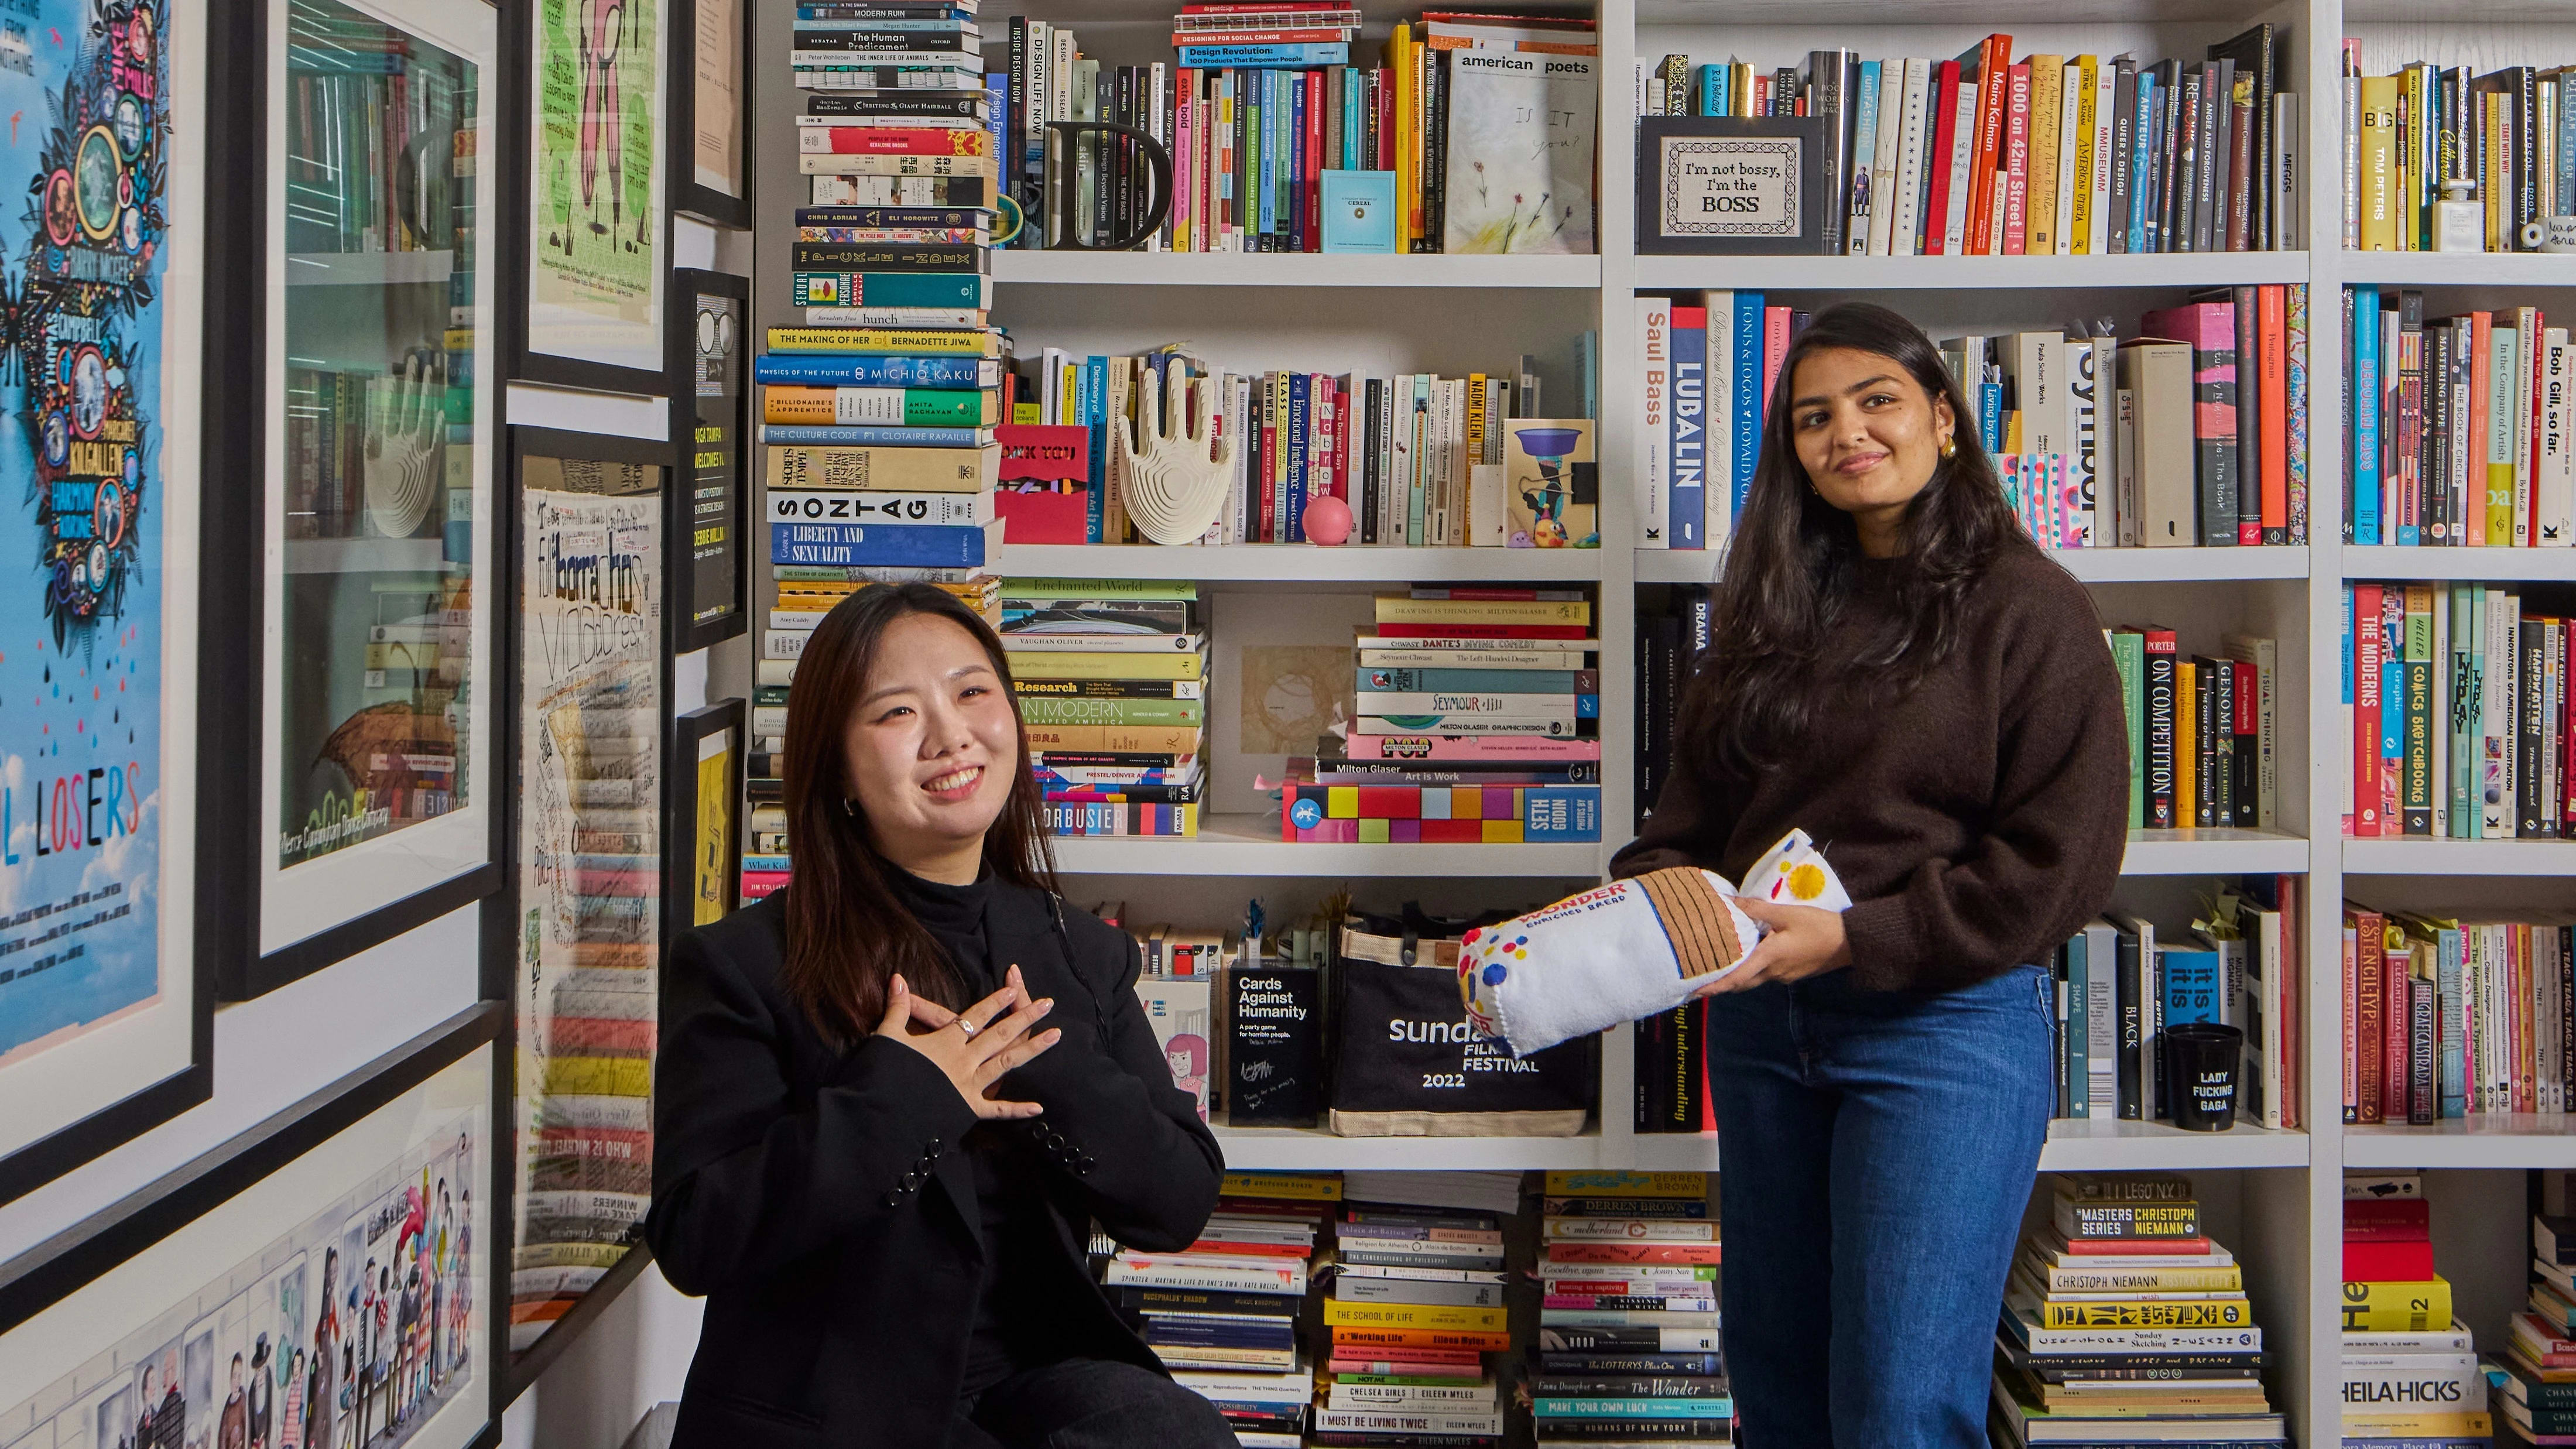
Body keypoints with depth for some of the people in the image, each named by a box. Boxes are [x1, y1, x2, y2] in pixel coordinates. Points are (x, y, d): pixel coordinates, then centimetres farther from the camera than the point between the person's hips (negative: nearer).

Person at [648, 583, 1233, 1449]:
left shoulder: (1088, 958, 10)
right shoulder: (741, 968, -4)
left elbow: (1181, 1206, 3)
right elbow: (691, 1240, -12)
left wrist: (1052, 1068, -13)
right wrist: (901, 1098, -18)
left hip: (1038, 1377, 4)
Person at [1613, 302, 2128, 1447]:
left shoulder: (2028, 610, -7)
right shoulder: (1776, 611, 12)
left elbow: (2059, 864, -14)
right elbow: (1696, 805, 13)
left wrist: (1855, 937, -20)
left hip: (1948, 1022, -6)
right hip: (1762, 1019, 7)